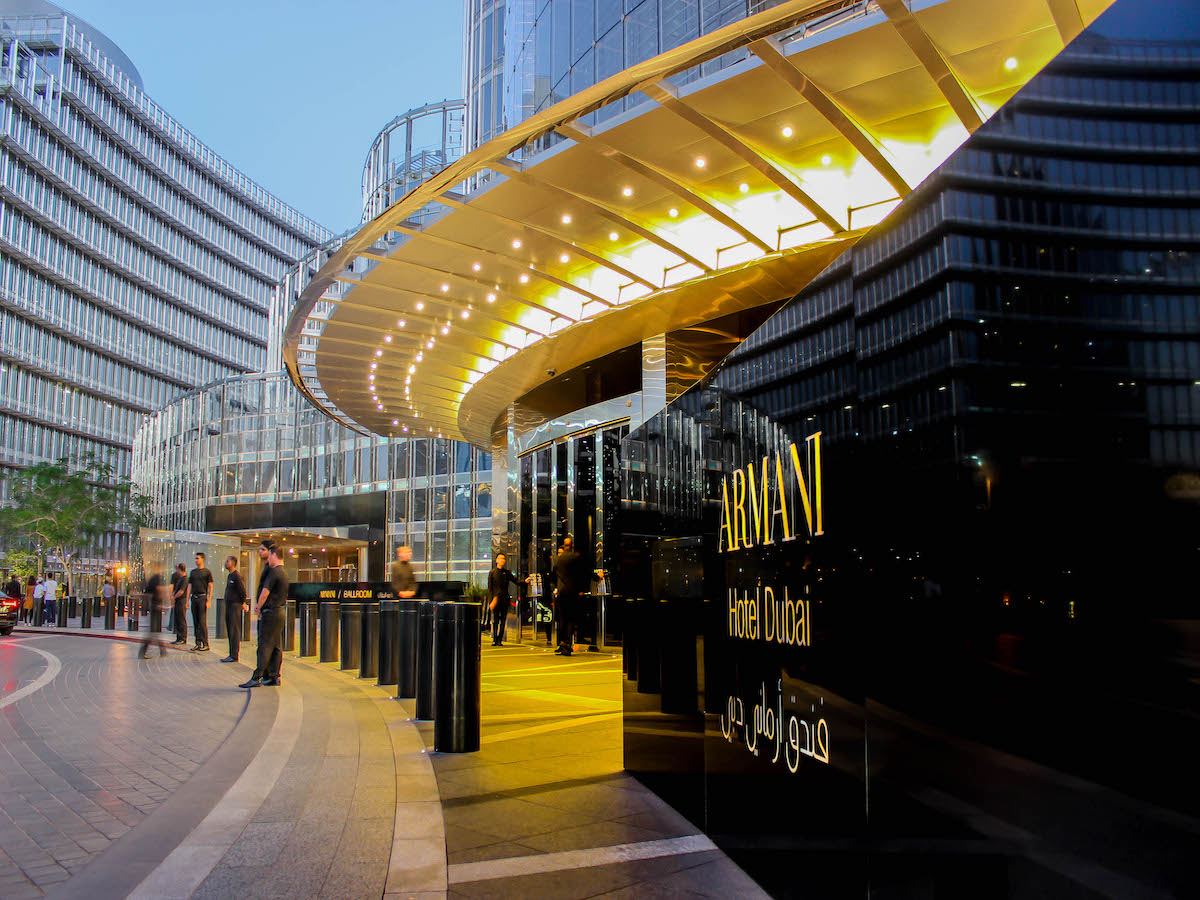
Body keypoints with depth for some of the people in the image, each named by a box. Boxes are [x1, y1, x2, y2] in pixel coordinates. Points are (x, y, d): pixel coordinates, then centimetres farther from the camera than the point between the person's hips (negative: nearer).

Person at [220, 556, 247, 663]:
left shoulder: (237, 575, -13)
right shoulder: (229, 576, 16)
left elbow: (242, 590, -16)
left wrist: (243, 603, -7)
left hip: (235, 606, -10)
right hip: (228, 606, 10)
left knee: (234, 631, -8)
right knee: (229, 631, 11)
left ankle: (234, 656, -8)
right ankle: (231, 655, 16)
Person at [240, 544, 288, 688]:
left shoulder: (274, 572, -14)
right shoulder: (284, 573, 15)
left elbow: (265, 592, -18)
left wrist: (258, 608, -4)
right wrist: (260, 605, 17)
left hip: (271, 613, -9)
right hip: (280, 612, 9)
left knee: (265, 647, -8)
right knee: (276, 647, 9)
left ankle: (257, 678, -8)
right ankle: (275, 677, 12)